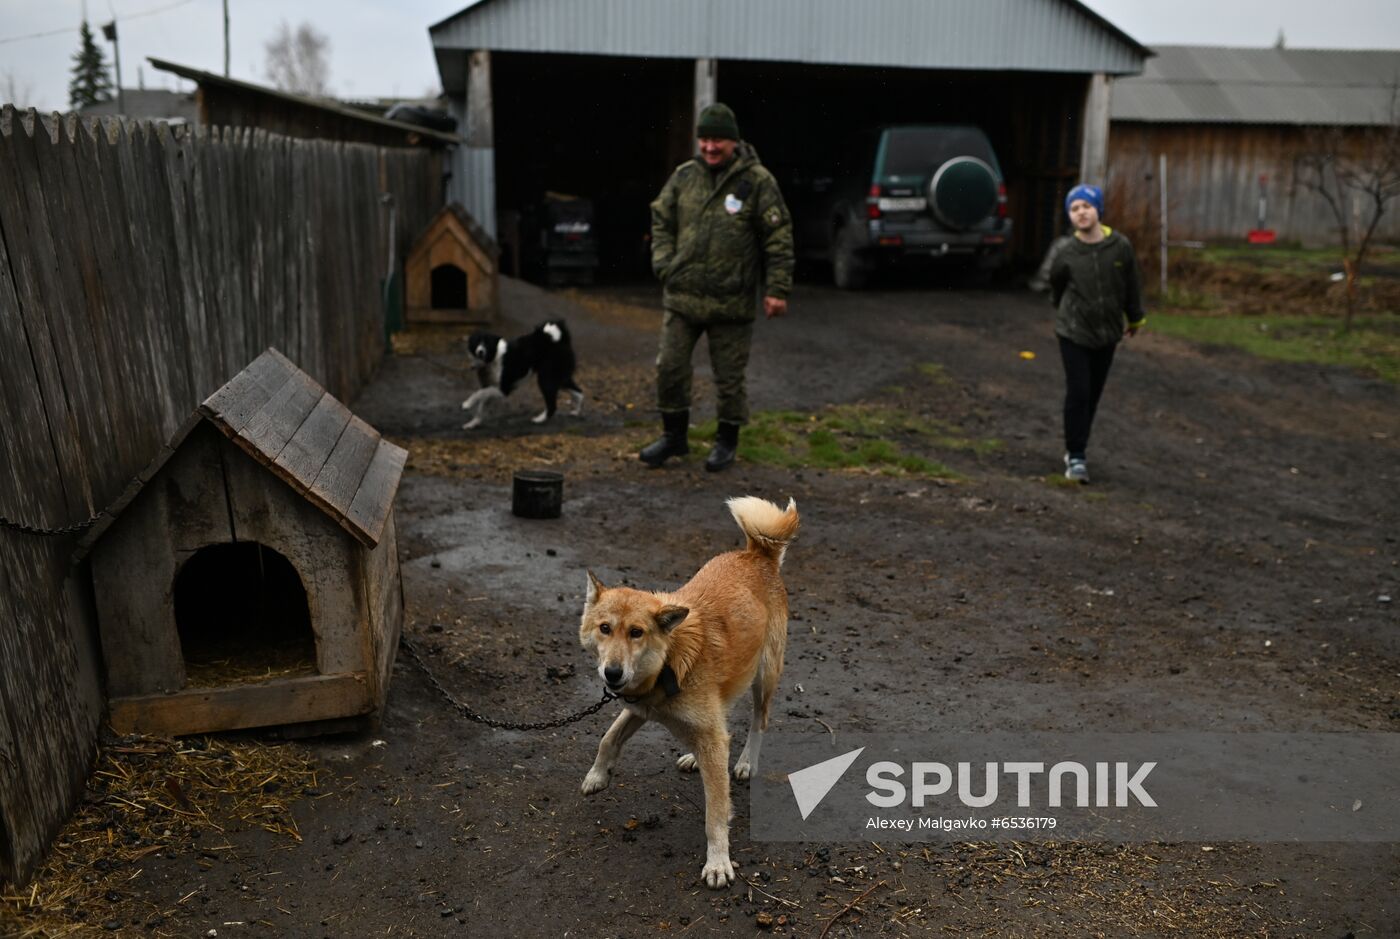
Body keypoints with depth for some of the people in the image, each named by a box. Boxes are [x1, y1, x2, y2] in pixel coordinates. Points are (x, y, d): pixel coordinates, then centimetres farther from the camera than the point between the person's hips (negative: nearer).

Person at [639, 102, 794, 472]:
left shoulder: (757, 180, -5)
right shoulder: (684, 176, 6)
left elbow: (778, 237, -4)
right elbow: (661, 221, 15)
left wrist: (777, 288, -9)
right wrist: (665, 266, 3)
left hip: (732, 301, -4)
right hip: (682, 296, 4)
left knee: (729, 376, 7)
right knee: (670, 368, 7)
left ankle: (727, 441, 25)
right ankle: (674, 436, 25)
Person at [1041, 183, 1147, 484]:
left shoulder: (1120, 246, -6)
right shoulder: (1063, 250, -12)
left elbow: (1132, 284, 7)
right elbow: (1052, 282, 6)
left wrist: (1135, 318, 17)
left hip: (1107, 333, 3)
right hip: (1073, 333, -3)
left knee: (1093, 394, 11)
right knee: (1078, 393, -8)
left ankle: (1077, 449, 26)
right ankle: (1076, 456, 1)